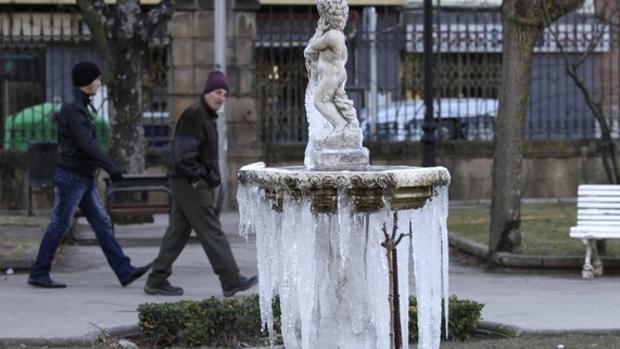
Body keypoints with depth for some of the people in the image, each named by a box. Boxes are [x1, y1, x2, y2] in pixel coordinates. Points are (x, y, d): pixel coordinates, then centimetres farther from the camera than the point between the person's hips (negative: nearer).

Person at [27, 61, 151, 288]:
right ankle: (38, 274, 6)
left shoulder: (79, 107, 14)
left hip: (84, 179, 9)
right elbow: (86, 143, -25)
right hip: (71, 177, -9)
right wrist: (111, 167, -27)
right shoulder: (73, 108, -16)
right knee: (59, 226, -3)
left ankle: (124, 272, 0)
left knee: (103, 225, 3)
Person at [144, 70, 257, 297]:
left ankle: (157, 280, 15)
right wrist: (197, 177, -16)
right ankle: (232, 282, -5)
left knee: (178, 232, 11)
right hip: (192, 184, -10)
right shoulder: (194, 115, -16)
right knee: (212, 233, -7)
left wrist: (210, 179, 16)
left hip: (194, 184, 10)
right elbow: (184, 153, -22)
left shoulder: (207, 116, 17)